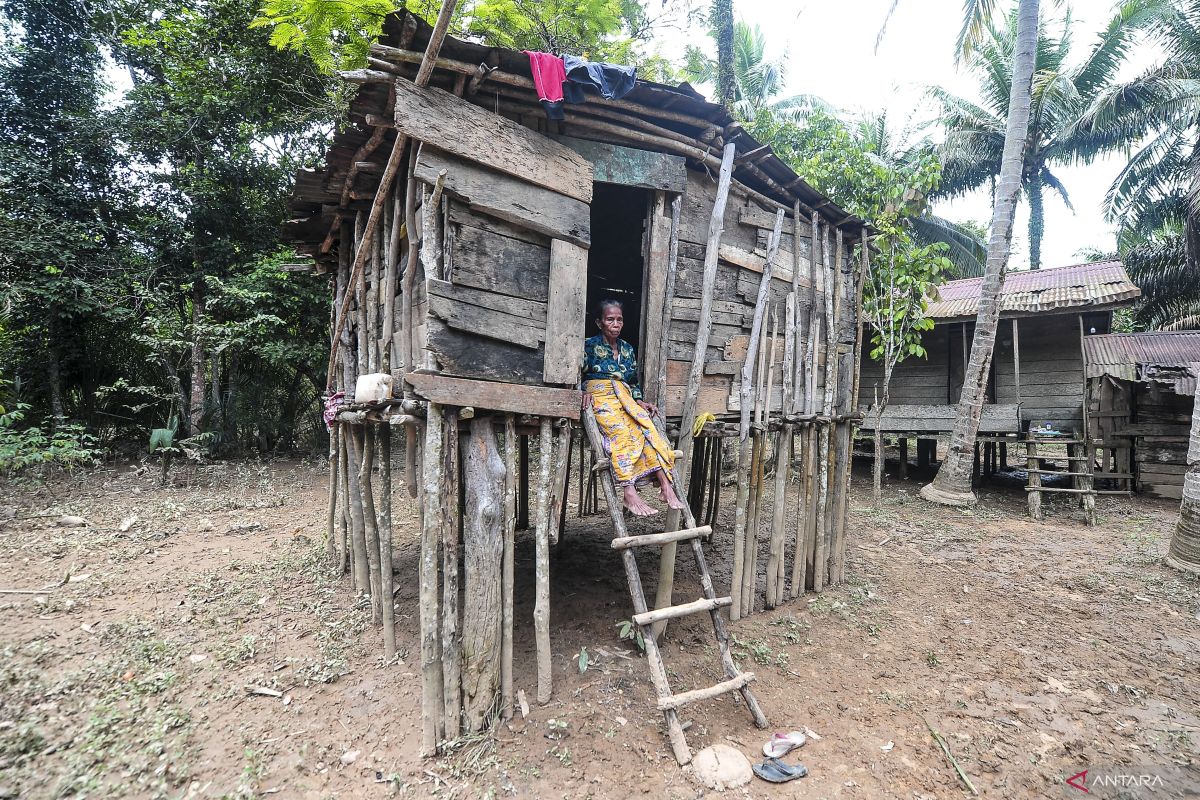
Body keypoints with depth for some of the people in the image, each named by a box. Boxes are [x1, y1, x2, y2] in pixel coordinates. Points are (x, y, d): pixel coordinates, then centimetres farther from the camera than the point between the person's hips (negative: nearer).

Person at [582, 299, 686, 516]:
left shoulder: (627, 349, 22)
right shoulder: (589, 345, 8)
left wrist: (640, 402, 10)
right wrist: (585, 391, -14)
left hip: (625, 397, 5)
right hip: (600, 397, -4)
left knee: (648, 429, -24)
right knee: (620, 433, -32)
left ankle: (666, 487, -32)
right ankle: (630, 494, -43)